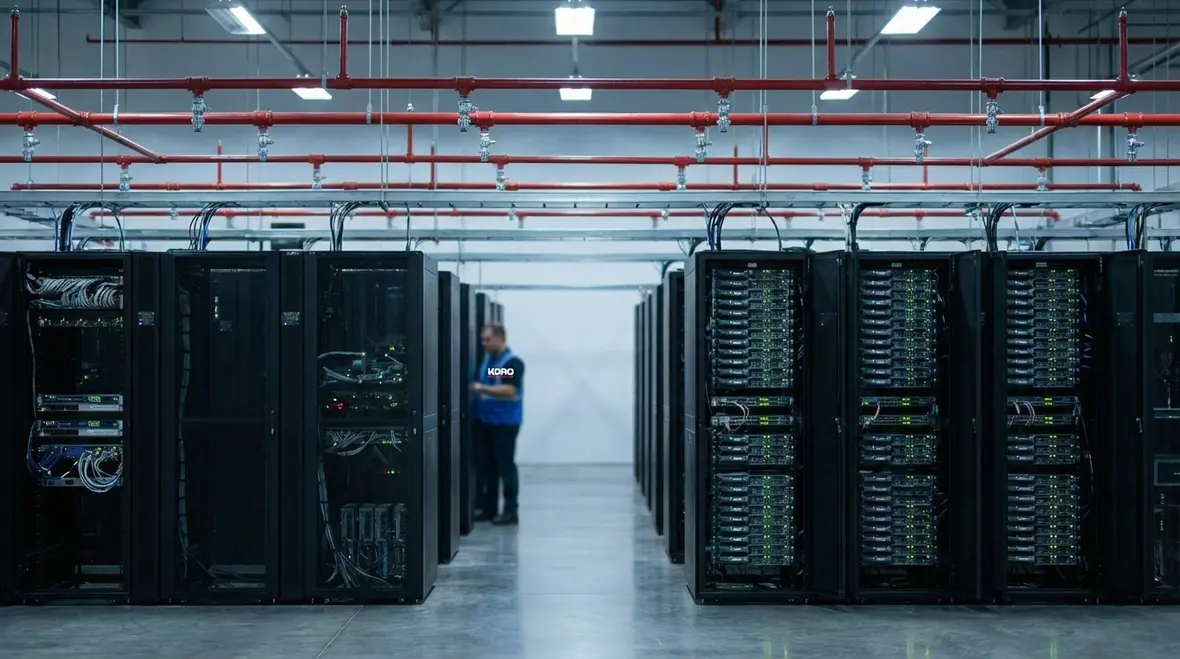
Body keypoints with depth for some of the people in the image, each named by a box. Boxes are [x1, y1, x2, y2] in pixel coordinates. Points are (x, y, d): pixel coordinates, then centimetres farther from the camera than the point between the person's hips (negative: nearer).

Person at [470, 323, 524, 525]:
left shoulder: (512, 362, -13)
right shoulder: (486, 359, 11)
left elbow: (509, 390, -24)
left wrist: (483, 388, -26)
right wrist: (473, 389, 4)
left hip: (505, 422, -8)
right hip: (484, 420, 8)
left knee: (505, 466, -3)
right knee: (487, 465, 12)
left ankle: (510, 511, 4)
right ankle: (488, 507, 20)